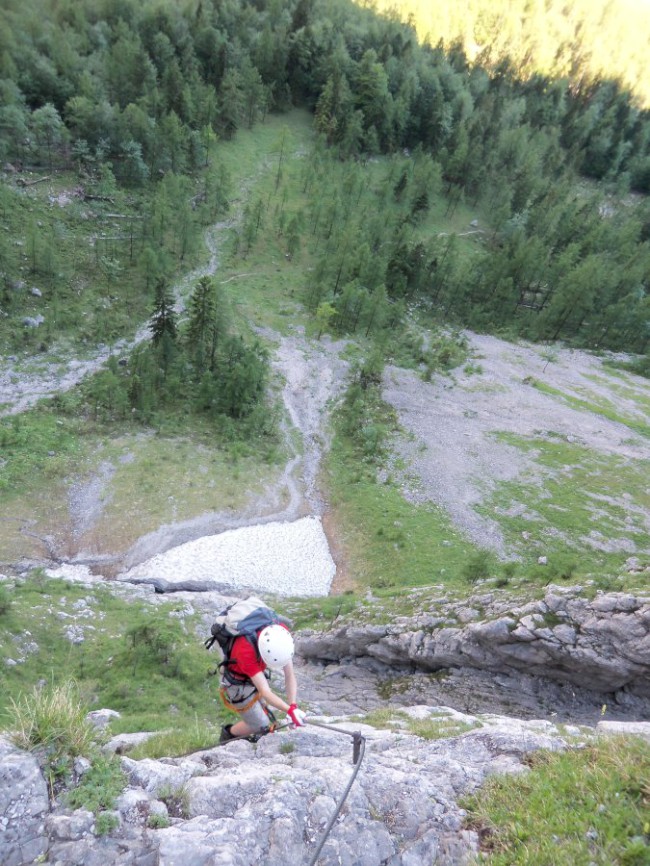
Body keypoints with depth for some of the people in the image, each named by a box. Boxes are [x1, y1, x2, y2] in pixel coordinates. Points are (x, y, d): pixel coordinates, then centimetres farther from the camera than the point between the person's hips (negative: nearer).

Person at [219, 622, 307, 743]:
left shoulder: (282, 634, -28)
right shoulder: (245, 651, -44)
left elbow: (290, 676, -23)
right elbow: (265, 692, -42)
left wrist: (293, 706, -33)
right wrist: (290, 710, -52)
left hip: (258, 674, 5)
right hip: (239, 684, -5)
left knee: (267, 715, 16)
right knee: (260, 726, 6)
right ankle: (229, 734, 31)